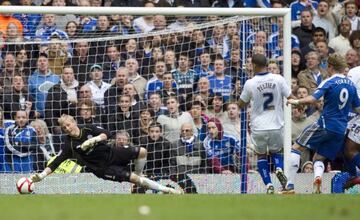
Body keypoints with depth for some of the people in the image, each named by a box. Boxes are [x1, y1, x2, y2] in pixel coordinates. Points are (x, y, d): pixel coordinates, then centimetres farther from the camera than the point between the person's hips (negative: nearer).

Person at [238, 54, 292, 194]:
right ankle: (279, 169, -9)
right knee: (276, 151, 23)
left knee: (261, 155, 18)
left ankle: (268, 185, 4)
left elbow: (241, 104, 4)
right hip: (276, 125, 1)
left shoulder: (250, 83, -9)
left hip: (259, 127, -1)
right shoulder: (278, 79, -6)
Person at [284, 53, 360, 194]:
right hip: (341, 130, 6)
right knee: (319, 158, 16)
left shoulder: (329, 82, -9)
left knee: (296, 148, 4)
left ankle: (290, 185, -5)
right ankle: (318, 177, -20)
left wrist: (296, 102, -5)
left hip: (325, 125, -6)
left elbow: (312, 99, -20)